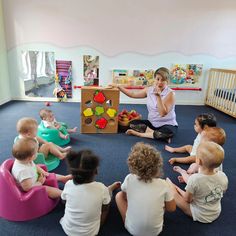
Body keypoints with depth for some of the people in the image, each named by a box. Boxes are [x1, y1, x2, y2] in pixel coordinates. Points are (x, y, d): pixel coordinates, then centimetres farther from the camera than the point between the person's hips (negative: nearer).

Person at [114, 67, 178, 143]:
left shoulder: (170, 94, -14)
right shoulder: (149, 90, 0)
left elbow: (163, 113, -24)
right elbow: (133, 94, 11)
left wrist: (158, 96, -29)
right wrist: (118, 86, 8)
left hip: (167, 125, -4)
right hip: (152, 123, 4)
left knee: (167, 133, -38)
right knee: (132, 123, -16)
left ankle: (140, 134, -21)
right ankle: (157, 135, -20)